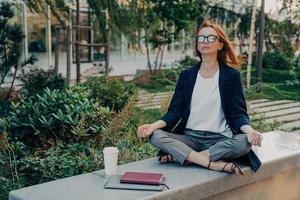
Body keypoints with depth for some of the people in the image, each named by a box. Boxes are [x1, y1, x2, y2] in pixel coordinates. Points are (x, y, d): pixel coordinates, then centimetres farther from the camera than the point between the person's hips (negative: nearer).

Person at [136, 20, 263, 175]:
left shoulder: (231, 75, 3)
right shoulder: (187, 75, 10)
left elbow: (238, 113, -1)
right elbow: (174, 112, 5)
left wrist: (249, 130, -24)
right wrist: (154, 125, -14)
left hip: (220, 139, -2)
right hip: (189, 137, 2)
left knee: (244, 142, -33)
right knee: (156, 136, -25)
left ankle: (179, 155, -25)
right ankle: (214, 164, -29)